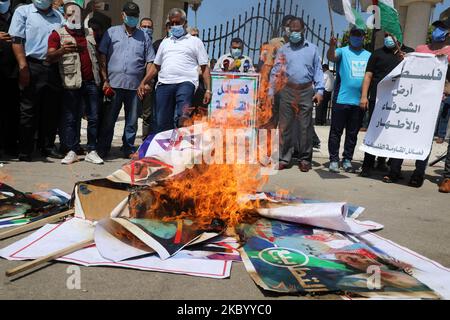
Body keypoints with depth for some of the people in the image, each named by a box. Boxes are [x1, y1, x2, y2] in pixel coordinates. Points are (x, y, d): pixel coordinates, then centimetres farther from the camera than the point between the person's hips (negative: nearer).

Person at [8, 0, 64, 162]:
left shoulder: (59, 16, 18)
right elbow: (17, 40, -3)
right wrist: (23, 66, -13)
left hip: (54, 68, 4)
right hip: (32, 66, -4)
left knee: (52, 111, 8)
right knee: (28, 111, 0)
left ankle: (48, 147, 20)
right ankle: (25, 151, 8)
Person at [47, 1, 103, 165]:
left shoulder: (90, 32, 17)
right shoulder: (58, 34, 3)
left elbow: (98, 54, 23)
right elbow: (50, 56, -7)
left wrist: (103, 79, 14)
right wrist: (62, 50, -29)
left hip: (91, 81, 4)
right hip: (72, 83, -3)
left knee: (94, 117, 2)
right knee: (71, 118, 0)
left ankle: (92, 151, 8)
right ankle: (72, 151, 8)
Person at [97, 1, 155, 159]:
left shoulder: (144, 37, 13)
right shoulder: (112, 32, 9)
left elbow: (150, 62, 10)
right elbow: (102, 57, 4)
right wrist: (105, 80, -3)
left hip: (135, 86, 1)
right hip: (113, 84, -1)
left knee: (132, 121, 8)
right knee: (108, 120, 3)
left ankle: (129, 149, 19)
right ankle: (102, 150, 13)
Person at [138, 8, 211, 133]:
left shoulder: (195, 41, 14)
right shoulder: (165, 42, 26)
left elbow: (205, 68, 7)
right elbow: (156, 67, 27)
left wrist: (208, 90, -5)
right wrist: (143, 83, 14)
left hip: (185, 83, -4)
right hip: (164, 84, 4)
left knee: (183, 118, -26)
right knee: (162, 122, 0)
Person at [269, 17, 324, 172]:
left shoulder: (312, 49, 12)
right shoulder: (283, 50, 13)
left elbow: (318, 71, 9)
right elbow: (275, 72, 9)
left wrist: (319, 90, -3)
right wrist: (271, 91, 1)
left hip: (306, 92, 0)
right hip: (287, 91, 1)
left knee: (305, 126, 1)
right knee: (285, 126, 1)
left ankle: (305, 159, 10)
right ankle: (284, 158, 8)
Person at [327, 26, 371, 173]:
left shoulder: (369, 55, 14)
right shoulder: (343, 51, 1)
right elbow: (331, 57, -19)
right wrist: (332, 46, -38)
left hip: (359, 101, 4)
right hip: (342, 100, -4)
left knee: (353, 133, 10)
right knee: (336, 131, 0)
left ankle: (347, 159, 20)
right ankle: (334, 160, 7)